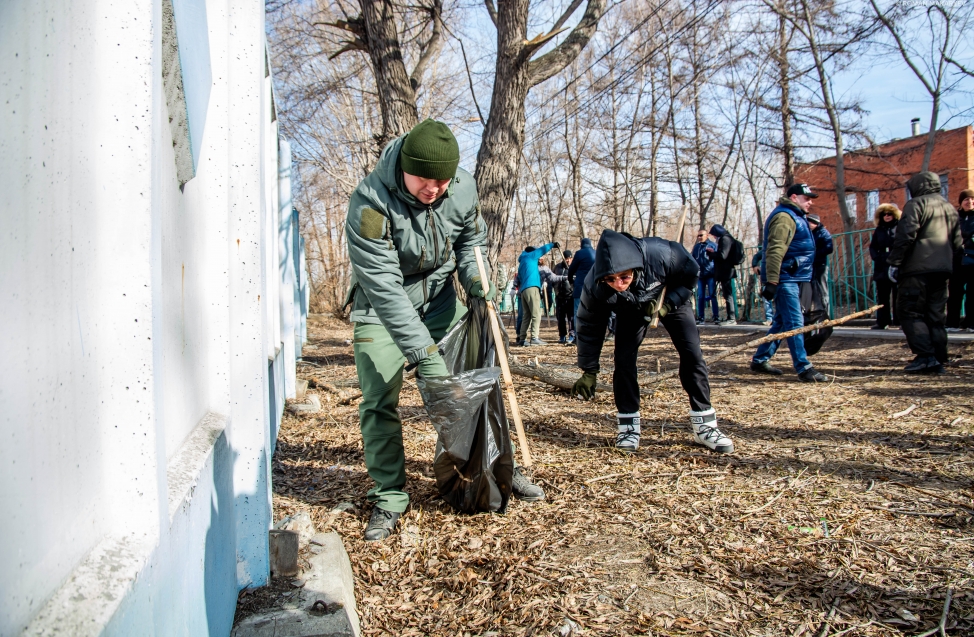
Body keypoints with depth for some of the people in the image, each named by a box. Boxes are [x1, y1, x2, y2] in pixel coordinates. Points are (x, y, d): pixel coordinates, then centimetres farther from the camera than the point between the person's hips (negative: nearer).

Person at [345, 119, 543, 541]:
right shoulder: (370, 202, -31)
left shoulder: (463, 188, -16)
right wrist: (423, 351, -36)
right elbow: (384, 285, -33)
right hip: (381, 308, -3)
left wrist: (473, 274, -14)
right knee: (378, 403, -6)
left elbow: (471, 238, 7)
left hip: (439, 297, 4)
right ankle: (389, 498, 8)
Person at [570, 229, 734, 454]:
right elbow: (588, 326, -18)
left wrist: (667, 303, -30)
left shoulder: (661, 254, -42)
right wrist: (589, 371, -13)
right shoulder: (593, 286, -36)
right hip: (631, 310, 1)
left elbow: (691, 273, -18)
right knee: (623, 360, -14)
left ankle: (704, 426, 0)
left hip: (671, 298, 0)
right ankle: (628, 426, 1)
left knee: (692, 354, -11)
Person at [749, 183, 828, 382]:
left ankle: (759, 360, 20)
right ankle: (804, 368, -8)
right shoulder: (784, 217, -13)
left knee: (781, 322, 13)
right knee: (794, 323, -9)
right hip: (784, 279, -11)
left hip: (792, 279, 11)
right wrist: (771, 281, -28)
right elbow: (775, 250, -23)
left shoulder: (796, 217, 21)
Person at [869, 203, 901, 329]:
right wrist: (875, 257, -2)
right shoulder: (879, 230, 14)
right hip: (882, 267, 4)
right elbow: (873, 246, 16)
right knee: (882, 296, 5)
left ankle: (901, 321, 5)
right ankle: (882, 321, 9)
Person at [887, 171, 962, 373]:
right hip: (942, 269, 8)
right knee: (937, 316, 10)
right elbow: (958, 243, 21)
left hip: (918, 268, -7)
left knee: (910, 312, -4)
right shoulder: (950, 208, 21)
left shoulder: (916, 204, -3)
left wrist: (894, 262, -12)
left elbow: (905, 236, -15)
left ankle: (925, 357, -14)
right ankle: (938, 360, 10)